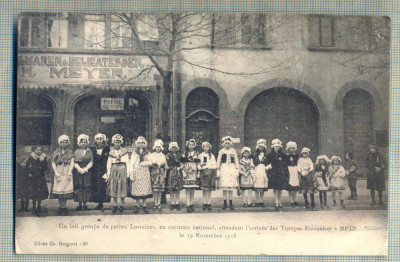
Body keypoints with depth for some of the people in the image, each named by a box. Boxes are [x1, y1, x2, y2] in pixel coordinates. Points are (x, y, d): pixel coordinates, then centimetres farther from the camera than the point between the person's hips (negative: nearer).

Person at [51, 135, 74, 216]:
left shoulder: (70, 152, 9)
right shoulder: (56, 152, 9)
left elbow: (72, 163, 3)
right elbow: (53, 163, 4)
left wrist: (69, 173, -8)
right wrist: (56, 173, -8)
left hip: (67, 173, -1)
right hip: (58, 173, 1)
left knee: (65, 191, -6)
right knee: (59, 191, -3)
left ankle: (64, 208, 0)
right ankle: (61, 207, 5)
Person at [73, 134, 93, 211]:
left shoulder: (90, 152, 7)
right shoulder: (76, 152, 8)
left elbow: (91, 162, 1)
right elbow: (75, 163, 2)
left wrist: (86, 169, -14)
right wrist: (79, 169, -15)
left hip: (87, 172, 0)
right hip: (78, 172, 0)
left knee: (86, 188, -3)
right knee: (78, 188, -2)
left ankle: (85, 205, 2)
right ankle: (80, 205, 4)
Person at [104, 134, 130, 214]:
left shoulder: (124, 151, 3)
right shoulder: (111, 152, 7)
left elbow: (127, 162, 3)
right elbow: (109, 164, 8)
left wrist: (128, 172, -3)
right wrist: (108, 174, 4)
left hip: (122, 170, -1)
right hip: (114, 171, 1)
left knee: (122, 188, 0)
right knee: (113, 188, 1)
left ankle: (121, 205, 10)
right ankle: (115, 205, 9)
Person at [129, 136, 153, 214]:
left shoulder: (147, 153, 11)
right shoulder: (134, 153, 7)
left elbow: (150, 162, 4)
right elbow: (131, 164, 2)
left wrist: (143, 163, -11)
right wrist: (131, 174, -7)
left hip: (145, 173, 1)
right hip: (136, 172, -1)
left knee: (145, 189, -3)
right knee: (136, 189, -3)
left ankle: (144, 205, 4)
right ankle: (137, 205, 6)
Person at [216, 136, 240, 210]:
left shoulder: (233, 151, 8)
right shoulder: (221, 151, 6)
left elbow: (236, 161, 9)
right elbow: (218, 161, 8)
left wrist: (237, 171, 4)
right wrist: (218, 171, 2)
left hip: (232, 169, 0)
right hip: (223, 168, 0)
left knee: (231, 187, -2)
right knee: (224, 187, -2)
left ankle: (231, 203, 5)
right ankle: (225, 203, 6)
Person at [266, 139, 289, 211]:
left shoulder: (283, 156, 7)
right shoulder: (270, 155, 3)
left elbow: (285, 166, 8)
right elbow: (268, 165, 3)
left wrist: (286, 175, 4)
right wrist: (268, 174, -4)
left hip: (281, 174, 2)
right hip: (273, 174, -2)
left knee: (280, 189, 6)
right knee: (275, 189, -4)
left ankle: (279, 202, 20)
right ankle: (276, 204, -5)